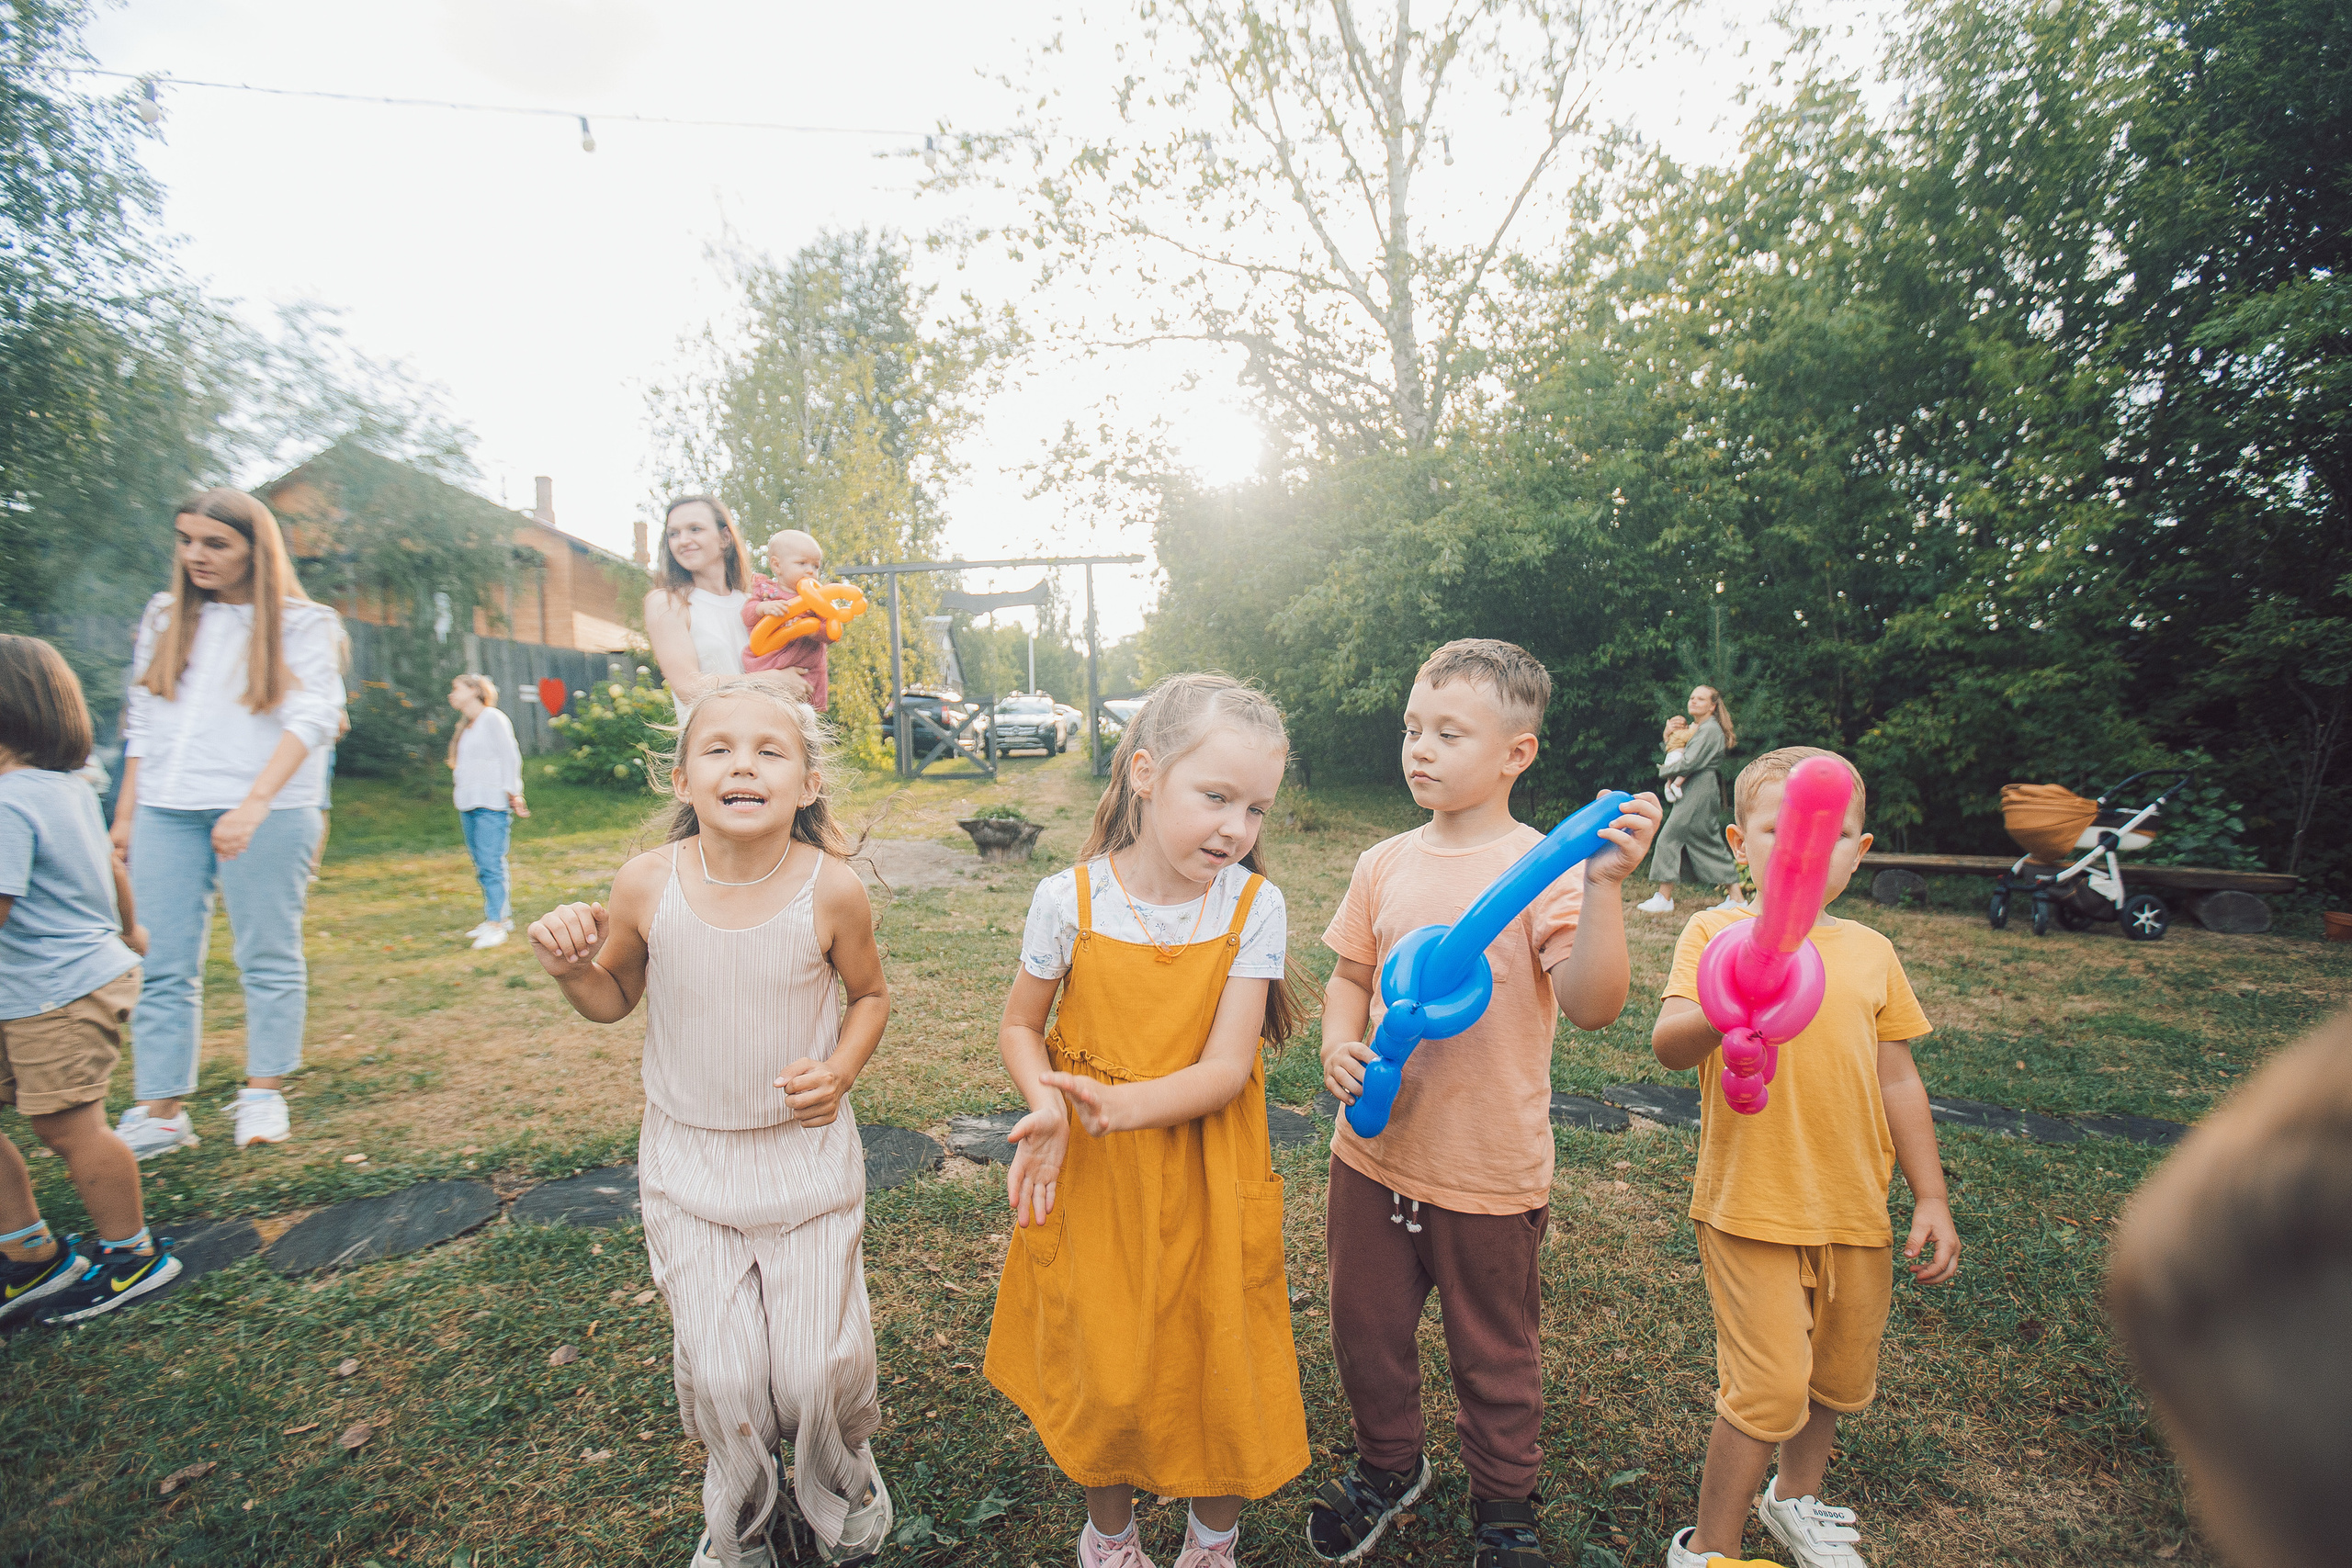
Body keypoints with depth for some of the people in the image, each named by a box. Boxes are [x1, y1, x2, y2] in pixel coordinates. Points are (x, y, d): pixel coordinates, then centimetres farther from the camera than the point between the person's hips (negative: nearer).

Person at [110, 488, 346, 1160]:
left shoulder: (303, 624, 0)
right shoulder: (166, 616, 15)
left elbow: (314, 718, -11)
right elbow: (143, 722, 17)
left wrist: (254, 804, -22)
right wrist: (125, 811, 11)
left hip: (266, 813, -4)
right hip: (166, 813, 5)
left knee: (269, 957, 3)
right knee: (162, 965, 5)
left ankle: (263, 1094, 15)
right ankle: (160, 1112, 12)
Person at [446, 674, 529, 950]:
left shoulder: (493, 719, -4)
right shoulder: (465, 725, 20)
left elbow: (510, 757, -7)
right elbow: (466, 764, 22)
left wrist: (512, 794, -11)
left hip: (491, 804, -8)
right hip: (468, 804, 8)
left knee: (491, 864, -11)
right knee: (481, 865, 8)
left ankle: (496, 924, -10)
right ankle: (503, 916, 15)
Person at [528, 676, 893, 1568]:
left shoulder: (832, 890, -17)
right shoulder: (646, 885, -14)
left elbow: (869, 993, 1)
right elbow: (614, 999, 4)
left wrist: (843, 1066, -16)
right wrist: (571, 968, -17)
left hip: (807, 1155, -1)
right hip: (687, 1161, 1)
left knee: (818, 1368, 5)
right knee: (721, 1374, 5)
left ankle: (842, 1494, 42)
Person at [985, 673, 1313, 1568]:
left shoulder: (1253, 905, -14)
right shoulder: (1069, 899, -14)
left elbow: (1227, 1068, -16)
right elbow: (1020, 1027, 1)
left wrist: (1125, 1105, -32)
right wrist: (1047, 1107, -18)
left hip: (1207, 1182, 0)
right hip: (1092, 1178, 0)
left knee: (1221, 1372, 14)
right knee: (1103, 1373, 15)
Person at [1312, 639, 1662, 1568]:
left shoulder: (1545, 869, -15)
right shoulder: (1385, 864, -1)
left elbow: (1593, 1006, -26)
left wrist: (1605, 885, -37)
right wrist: (1339, 1045, -9)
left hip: (1489, 1175, -4)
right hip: (1373, 1152, 4)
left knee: (1494, 1357, 19)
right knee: (1366, 1334, 23)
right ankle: (1389, 1465, 52)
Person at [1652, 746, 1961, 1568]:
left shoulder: (1872, 952, 4)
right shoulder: (1716, 931, -10)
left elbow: (1898, 1081, 11)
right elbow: (1667, 1045, -22)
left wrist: (1931, 1199, 10)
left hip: (1856, 1212, 5)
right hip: (1752, 1207, -5)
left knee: (1840, 1376, 19)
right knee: (1769, 1386, -4)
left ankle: (1795, 1498, 47)